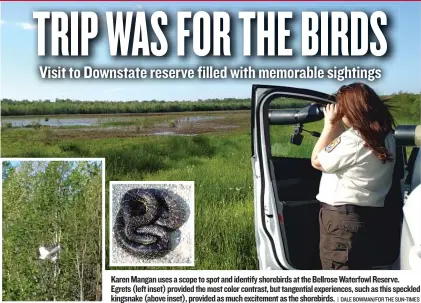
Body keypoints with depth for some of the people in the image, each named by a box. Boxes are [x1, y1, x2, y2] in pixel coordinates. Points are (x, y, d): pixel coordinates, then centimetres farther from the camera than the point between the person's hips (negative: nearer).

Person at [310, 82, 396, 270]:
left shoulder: (354, 141, -23)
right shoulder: (383, 136, 4)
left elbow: (316, 161, -8)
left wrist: (330, 124, -6)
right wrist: (337, 123, 9)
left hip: (342, 215, -9)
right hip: (365, 212, 9)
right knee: (360, 269, 21)